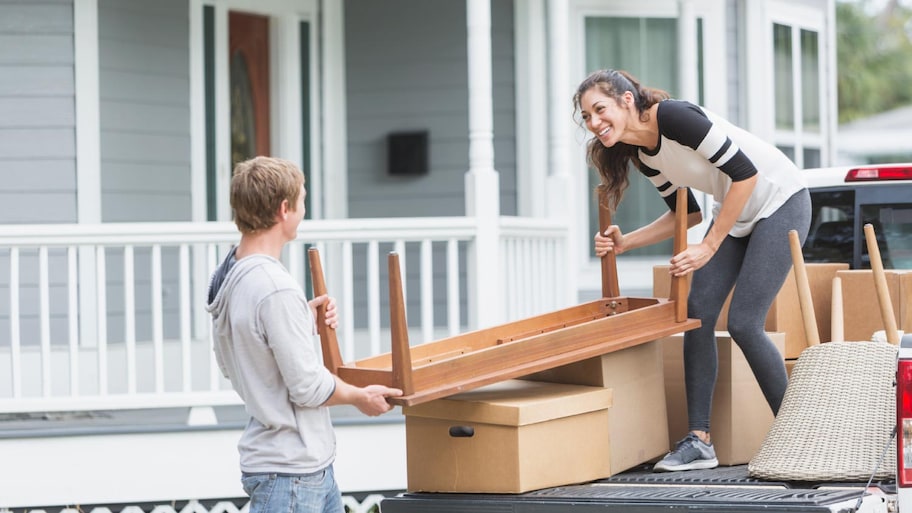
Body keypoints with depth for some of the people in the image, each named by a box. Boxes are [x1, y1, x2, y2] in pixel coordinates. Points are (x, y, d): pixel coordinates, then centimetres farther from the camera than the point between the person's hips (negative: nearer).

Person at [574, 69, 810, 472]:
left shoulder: (672, 117, -26)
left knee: (743, 323, -12)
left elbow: (745, 172, -25)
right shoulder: (642, 154, 1)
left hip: (780, 201, -8)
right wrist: (624, 243, -2)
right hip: (734, 212, 8)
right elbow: (687, 214, 10)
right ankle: (699, 442, 0)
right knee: (697, 313, -4)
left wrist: (709, 247, -22)